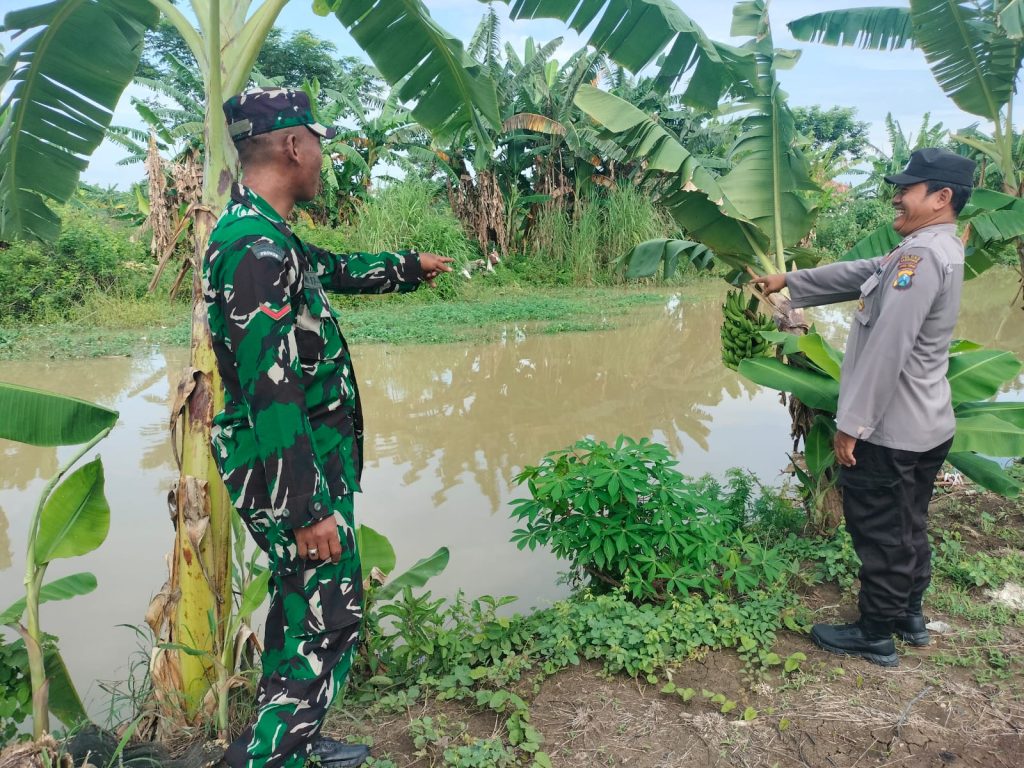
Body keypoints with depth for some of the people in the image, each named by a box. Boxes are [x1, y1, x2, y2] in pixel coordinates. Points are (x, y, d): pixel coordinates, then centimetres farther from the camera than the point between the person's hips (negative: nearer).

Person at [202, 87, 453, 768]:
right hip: (292, 473, -10)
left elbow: (336, 268, 30)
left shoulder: (267, 235, 10)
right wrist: (309, 507, -24)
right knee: (328, 626, -2)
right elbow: (268, 391, -26)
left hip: (307, 461, 10)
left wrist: (412, 266, 42)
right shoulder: (257, 246, -22)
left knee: (301, 610, 20)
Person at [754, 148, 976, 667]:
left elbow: (886, 349, -26)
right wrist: (788, 282, 24)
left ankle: (876, 636, 20)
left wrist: (852, 423, -23)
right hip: (925, 426, 10)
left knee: (881, 534, 5)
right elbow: (857, 274, 19)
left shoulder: (922, 254, -21)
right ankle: (909, 616, 38)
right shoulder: (937, 250, 11)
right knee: (908, 527, 22)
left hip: (889, 430, -10)